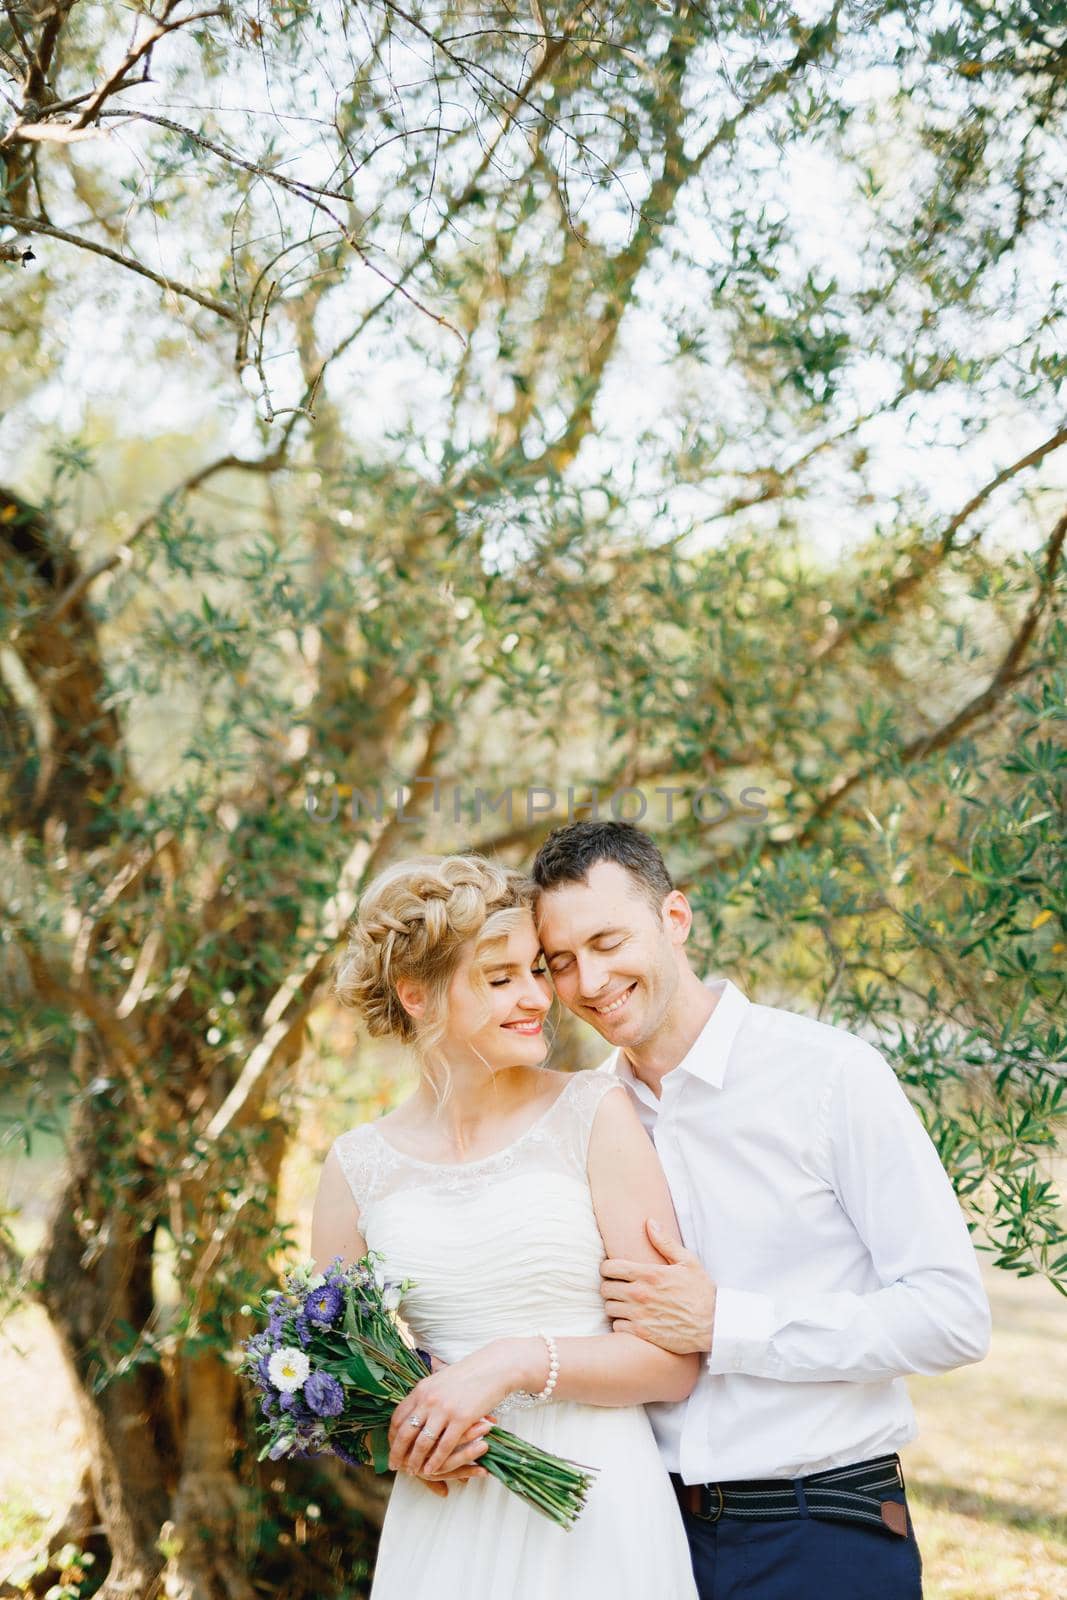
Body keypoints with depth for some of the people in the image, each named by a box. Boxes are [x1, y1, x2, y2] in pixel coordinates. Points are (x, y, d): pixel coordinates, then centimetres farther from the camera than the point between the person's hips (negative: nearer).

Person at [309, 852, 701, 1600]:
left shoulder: (593, 1113, -5)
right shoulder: (357, 1167, 2)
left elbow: (674, 1359, -7)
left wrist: (517, 1361, -19)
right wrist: (405, 1434, -9)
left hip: (597, 1521, -2)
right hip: (444, 1530, 2)